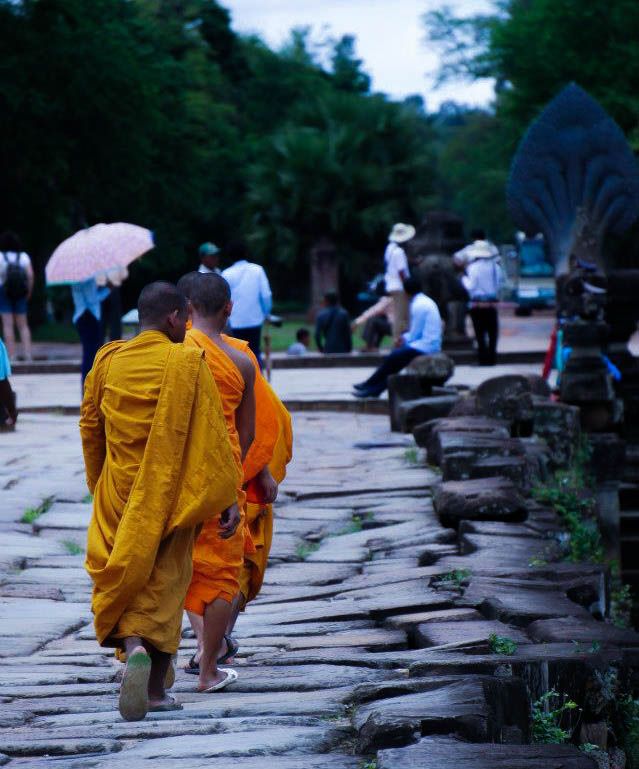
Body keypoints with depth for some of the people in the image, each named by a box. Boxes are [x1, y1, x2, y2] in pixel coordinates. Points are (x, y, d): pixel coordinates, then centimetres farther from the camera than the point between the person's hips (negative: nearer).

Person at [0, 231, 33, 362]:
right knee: (23, 325, 9)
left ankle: (11, 355, -6)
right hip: (20, 293, 3)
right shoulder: (24, 256, 3)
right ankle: (27, 354, -2)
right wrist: (29, 292, 3)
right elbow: (30, 275, -5)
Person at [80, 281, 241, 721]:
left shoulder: (108, 362, 1)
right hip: (171, 494, -2)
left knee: (122, 577, 10)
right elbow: (212, 434, -11)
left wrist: (99, 485, 24)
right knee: (164, 583, 6)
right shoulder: (187, 362, -10)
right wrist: (228, 498, -6)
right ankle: (154, 690, 7)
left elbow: (90, 430, 10)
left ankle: (134, 648, -19)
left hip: (119, 490, 2)